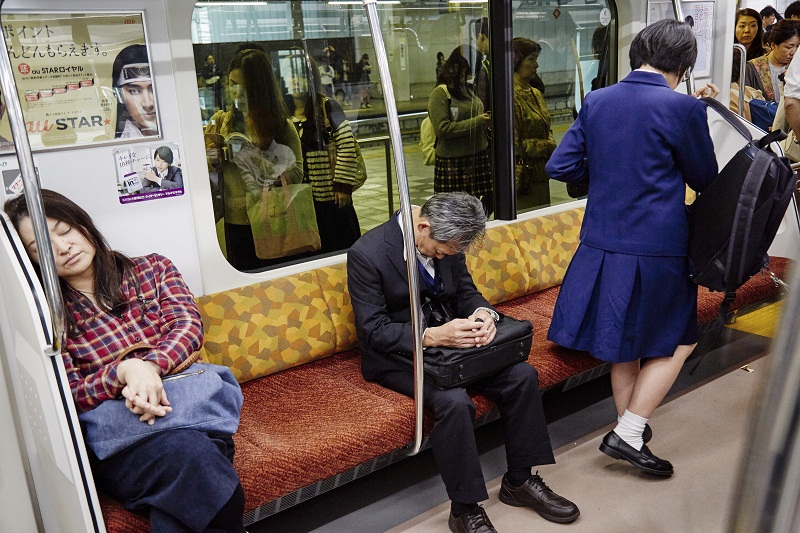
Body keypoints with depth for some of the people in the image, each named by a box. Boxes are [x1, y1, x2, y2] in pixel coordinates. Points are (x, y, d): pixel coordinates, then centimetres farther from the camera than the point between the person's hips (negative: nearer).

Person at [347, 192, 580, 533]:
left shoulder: (446, 241, -3)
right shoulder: (366, 253, -21)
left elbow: (466, 292, 8)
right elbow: (372, 329, -21)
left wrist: (483, 314, -17)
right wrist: (433, 336, -33)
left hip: (448, 337, 6)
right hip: (397, 355, -6)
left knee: (522, 375, -10)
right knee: (454, 400, -32)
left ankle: (519, 481, 8)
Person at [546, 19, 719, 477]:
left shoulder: (596, 101, 3)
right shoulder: (682, 107, -12)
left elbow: (560, 167, 4)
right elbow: (704, 178, 1)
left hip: (601, 245, 6)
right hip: (656, 247, -6)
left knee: (626, 344, 20)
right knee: (677, 341, 14)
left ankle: (632, 429, 34)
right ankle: (628, 433, 10)